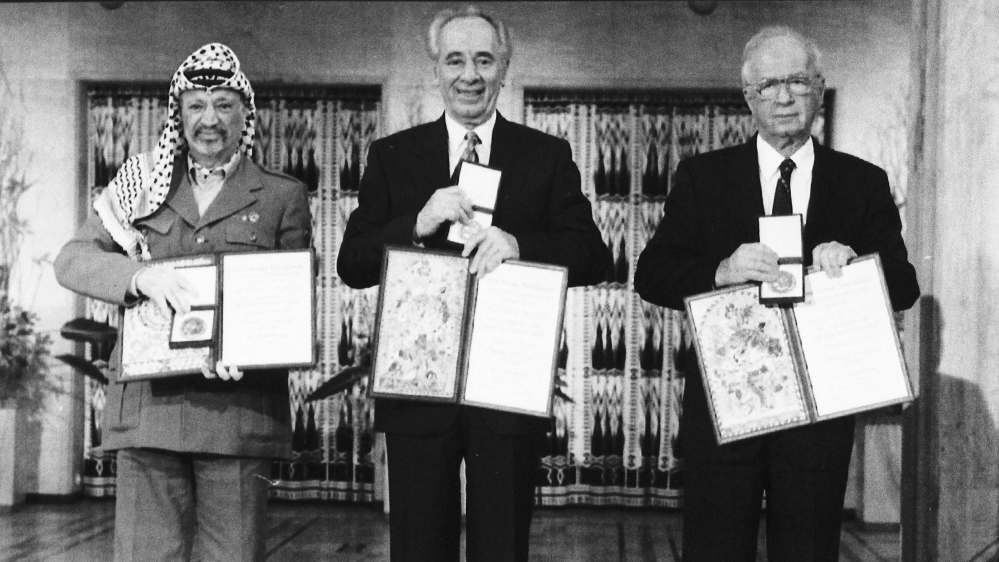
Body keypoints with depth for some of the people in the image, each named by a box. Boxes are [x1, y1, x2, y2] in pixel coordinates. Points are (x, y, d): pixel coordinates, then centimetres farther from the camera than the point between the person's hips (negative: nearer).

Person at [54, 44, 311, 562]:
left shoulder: (283, 196, 11)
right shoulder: (145, 186, 15)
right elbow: (71, 260, 6)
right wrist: (140, 275, -16)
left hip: (240, 411, -1)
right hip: (148, 406, 1)